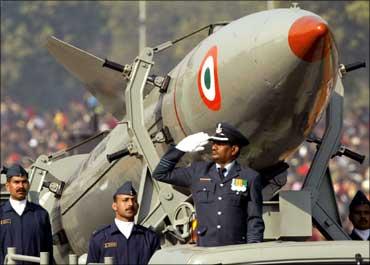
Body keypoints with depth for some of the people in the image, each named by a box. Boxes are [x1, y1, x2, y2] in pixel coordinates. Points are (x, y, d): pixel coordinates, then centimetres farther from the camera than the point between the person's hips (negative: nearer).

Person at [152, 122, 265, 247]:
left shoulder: (250, 178, 7)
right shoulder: (198, 171, 15)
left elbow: (255, 221, 5)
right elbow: (160, 174, 21)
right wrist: (180, 149, 11)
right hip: (205, 252, 2)